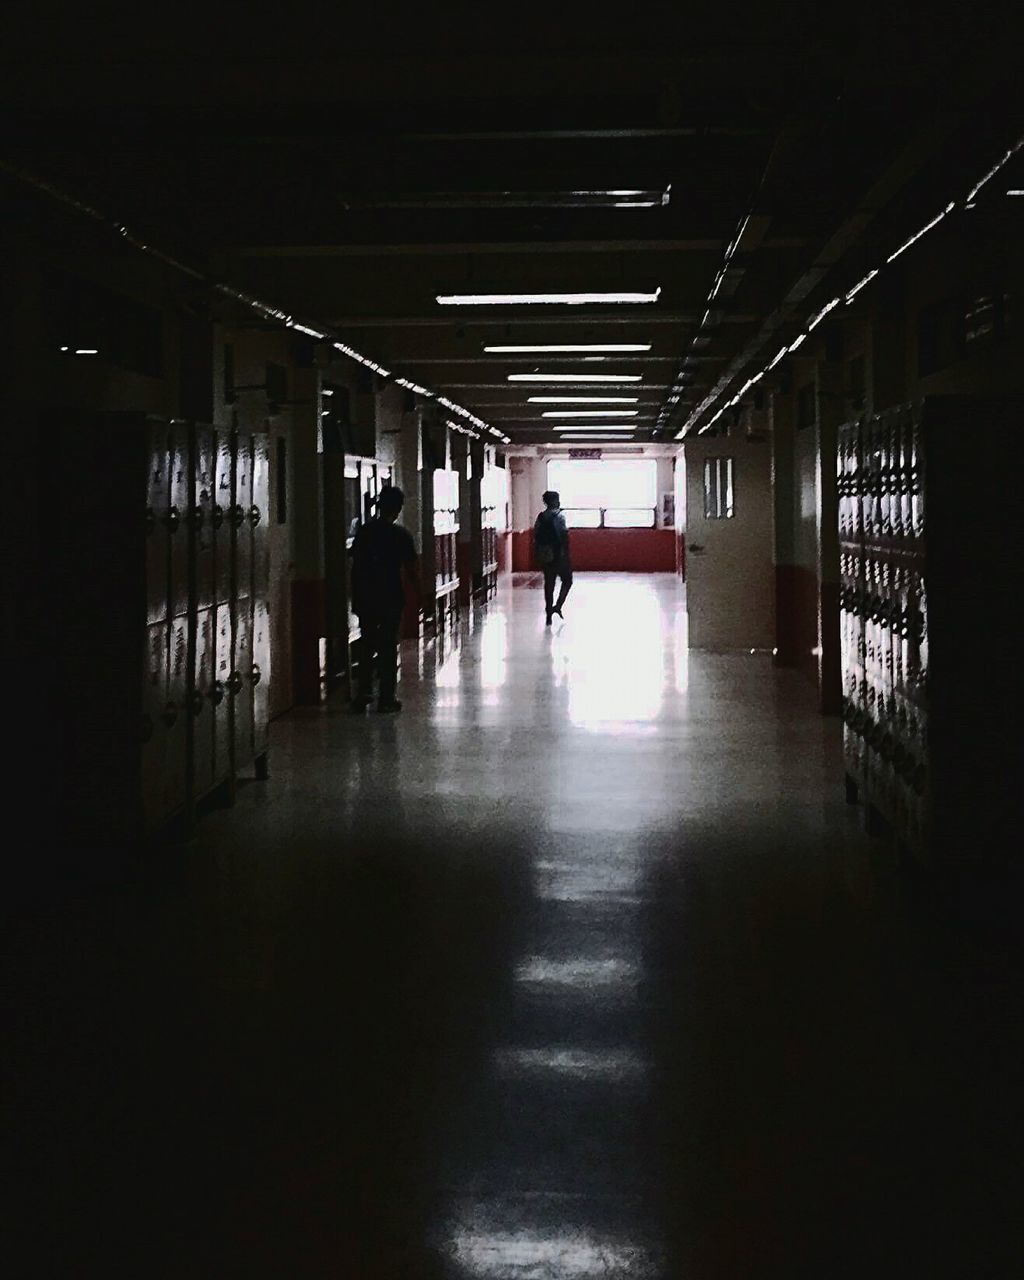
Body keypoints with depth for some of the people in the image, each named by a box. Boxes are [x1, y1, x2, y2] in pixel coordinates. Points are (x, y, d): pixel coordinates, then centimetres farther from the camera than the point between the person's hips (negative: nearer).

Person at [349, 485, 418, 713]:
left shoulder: (364, 532, 1)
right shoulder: (401, 535, -8)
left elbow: (355, 567, 3)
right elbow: (410, 570, -5)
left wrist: (356, 598, 10)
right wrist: (414, 589, 12)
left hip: (365, 598, 3)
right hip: (391, 599, -3)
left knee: (366, 645, 14)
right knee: (388, 647, 4)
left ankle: (363, 694, 12)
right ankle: (386, 698, 5)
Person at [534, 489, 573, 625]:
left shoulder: (541, 517, 6)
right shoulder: (559, 516, -11)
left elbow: (536, 537, 8)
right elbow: (563, 537, -16)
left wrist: (537, 555, 15)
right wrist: (566, 554, -11)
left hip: (544, 556, 5)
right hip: (558, 555, -5)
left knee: (548, 583, 9)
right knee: (567, 580, 12)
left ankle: (548, 614, 8)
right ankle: (558, 606, -3)